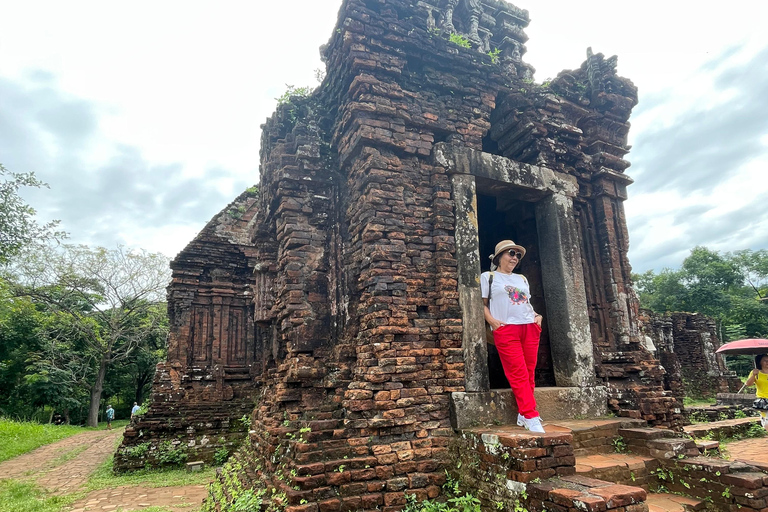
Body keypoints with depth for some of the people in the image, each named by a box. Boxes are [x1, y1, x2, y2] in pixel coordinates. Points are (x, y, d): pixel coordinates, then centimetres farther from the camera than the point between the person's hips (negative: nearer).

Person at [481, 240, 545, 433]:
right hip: (506, 330, -5)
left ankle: (523, 414, 13)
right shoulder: (488, 276, 8)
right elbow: (483, 303, 3)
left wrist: (537, 316, 7)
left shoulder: (522, 279, 24)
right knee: (518, 374, -10)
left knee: (529, 373, 3)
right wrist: (492, 321, -12)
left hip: (530, 328, 6)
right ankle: (531, 417, -8)